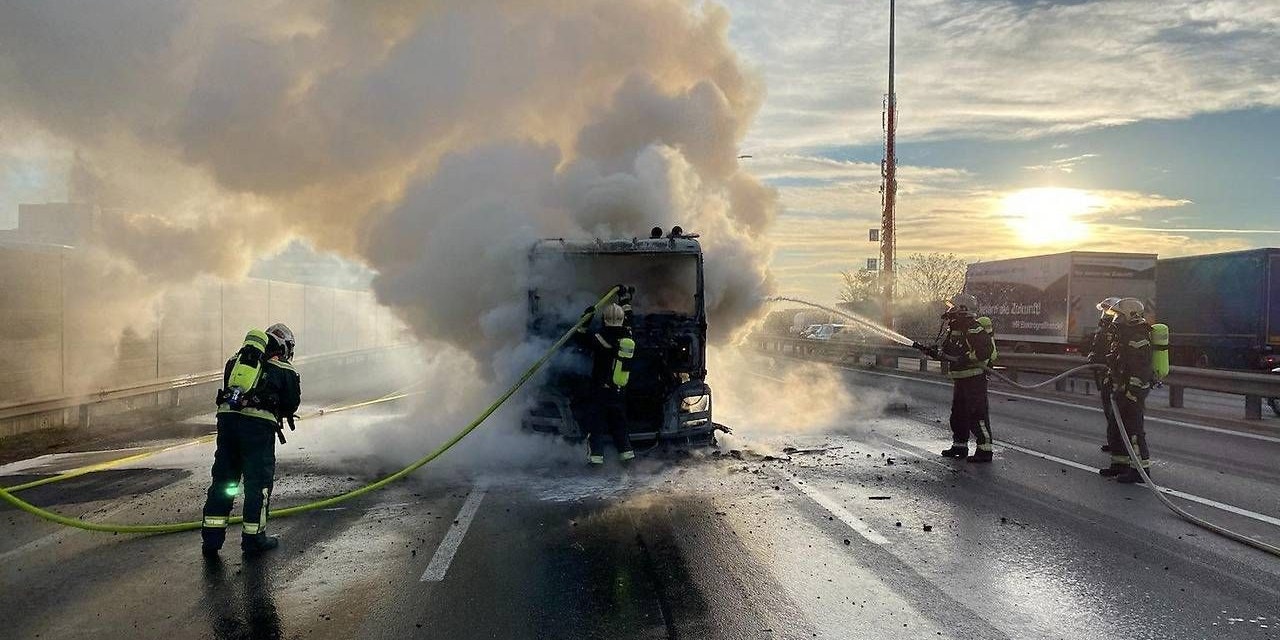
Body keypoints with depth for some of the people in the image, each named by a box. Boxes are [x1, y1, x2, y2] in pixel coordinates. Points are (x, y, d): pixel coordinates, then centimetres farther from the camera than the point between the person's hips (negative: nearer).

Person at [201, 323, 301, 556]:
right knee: (259, 480, 7)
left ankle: (211, 537, 16)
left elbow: (229, 389, 20)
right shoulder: (284, 370, 9)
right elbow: (292, 403, 12)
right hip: (258, 423, -4)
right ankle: (253, 537, 12)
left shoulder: (235, 360, 22)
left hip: (227, 416, 4)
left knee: (223, 478, 13)